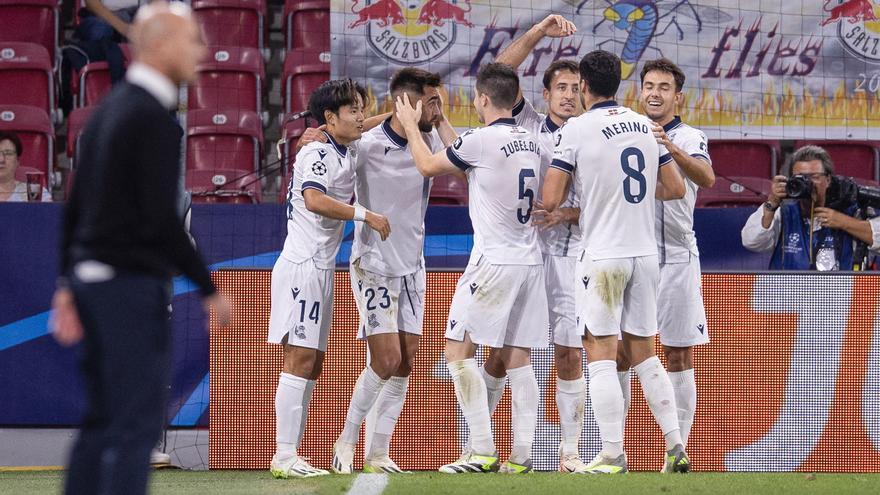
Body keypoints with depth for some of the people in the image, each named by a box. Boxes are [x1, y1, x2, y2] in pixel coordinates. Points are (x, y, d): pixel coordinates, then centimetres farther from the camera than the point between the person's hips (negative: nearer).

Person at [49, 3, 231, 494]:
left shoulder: (109, 110, 13)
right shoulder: (155, 120, -16)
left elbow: (76, 204, 15)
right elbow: (162, 219, -21)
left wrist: (68, 285, 19)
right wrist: (209, 289, -14)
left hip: (93, 280, 9)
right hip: (133, 286, -9)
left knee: (103, 421, 12)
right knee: (137, 423, -7)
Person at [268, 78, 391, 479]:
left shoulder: (345, 158, 15)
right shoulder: (316, 153, -12)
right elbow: (314, 200, -28)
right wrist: (365, 215, -25)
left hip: (321, 269, 10)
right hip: (302, 267, -10)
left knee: (313, 363, 9)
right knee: (300, 359, -12)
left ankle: (290, 455, 11)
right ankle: (284, 457, -14)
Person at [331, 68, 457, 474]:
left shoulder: (428, 141, 1)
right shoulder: (367, 145, -13)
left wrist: (440, 121, -10)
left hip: (411, 268, 6)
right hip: (373, 267, -6)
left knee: (404, 365, 3)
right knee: (386, 360, -13)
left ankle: (378, 453, 8)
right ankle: (347, 440, 4)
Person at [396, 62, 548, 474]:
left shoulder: (482, 139, -12)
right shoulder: (531, 143, 10)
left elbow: (428, 165, 1)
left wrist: (411, 126, 18)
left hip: (494, 262, -7)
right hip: (530, 261, 7)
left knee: (458, 351, -3)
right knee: (517, 359, 7)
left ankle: (483, 452, -10)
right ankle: (521, 455, 2)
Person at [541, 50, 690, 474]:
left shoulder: (577, 129, -9)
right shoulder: (645, 126, 7)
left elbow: (551, 200, -11)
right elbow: (676, 189, 11)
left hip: (603, 254, -5)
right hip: (646, 252, 5)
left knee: (601, 355, -1)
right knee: (643, 354, 13)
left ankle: (613, 454, -5)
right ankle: (676, 447, 8)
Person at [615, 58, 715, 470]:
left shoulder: (689, 138, -1)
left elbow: (706, 177, -22)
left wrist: (672, 150, -40)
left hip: (675, 257, -3)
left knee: (679, 358, 0)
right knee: (617, 356, 2)